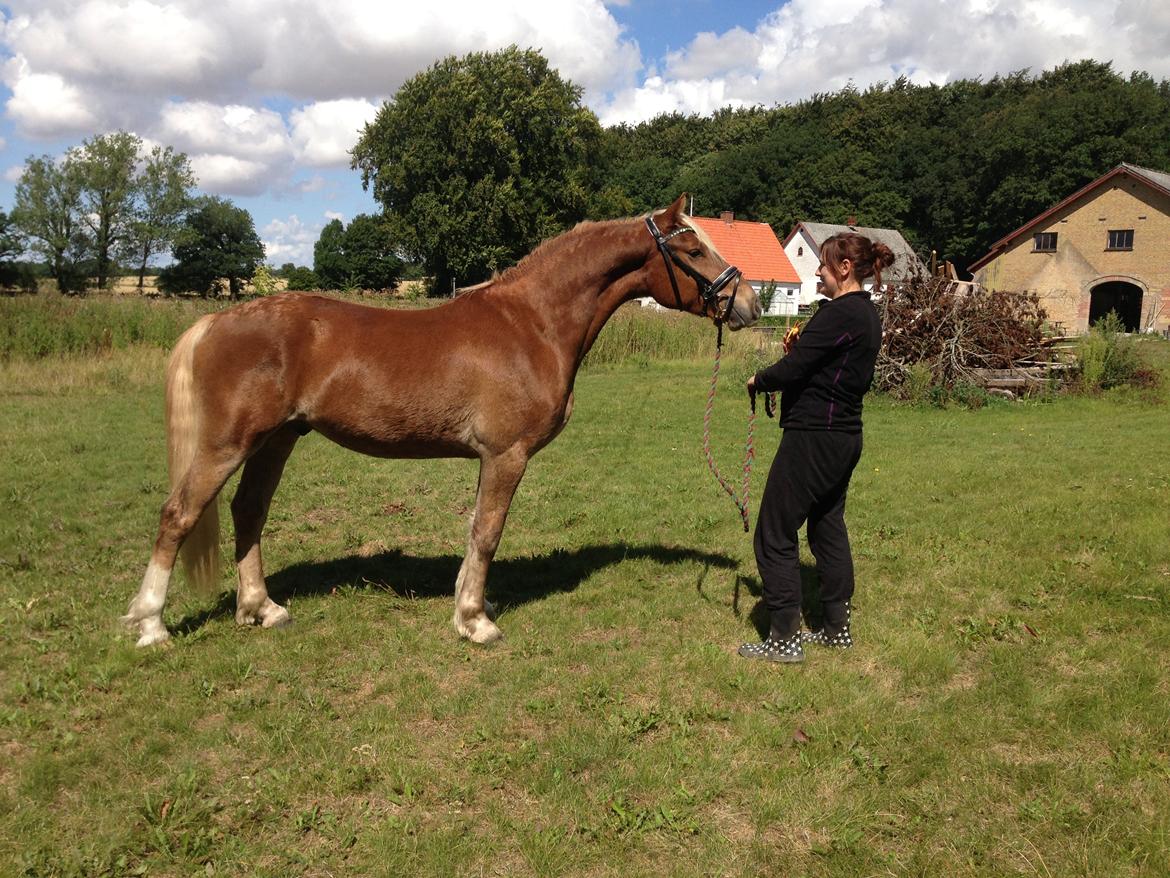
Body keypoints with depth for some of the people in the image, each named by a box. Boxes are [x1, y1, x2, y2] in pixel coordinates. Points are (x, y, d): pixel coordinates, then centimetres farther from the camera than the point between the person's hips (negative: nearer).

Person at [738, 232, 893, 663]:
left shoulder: (838, 314, -19)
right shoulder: (869, 315, 12)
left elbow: (792, 369, -21)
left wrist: (758, 380, -2)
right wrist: (802, 343, 2)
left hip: (814, 437, -10)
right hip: (845, 436, 10)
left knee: (775, 534, 0)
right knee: (829, 529, 20)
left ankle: (785, 639, 6)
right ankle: (837, 628, 30)